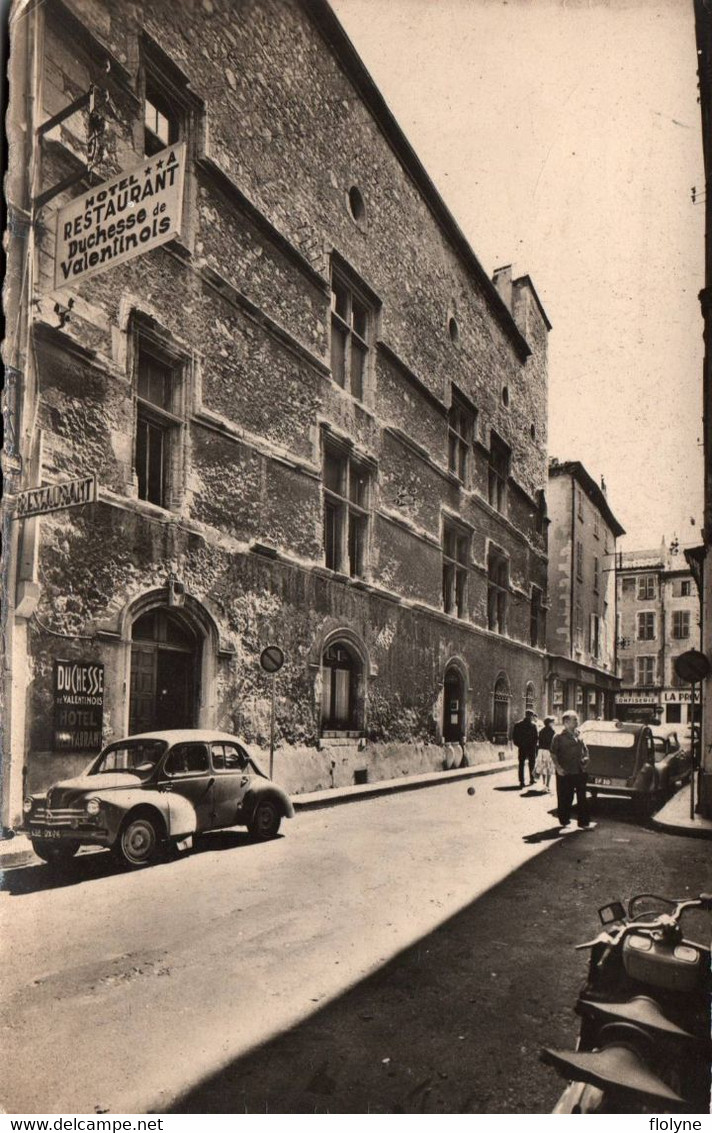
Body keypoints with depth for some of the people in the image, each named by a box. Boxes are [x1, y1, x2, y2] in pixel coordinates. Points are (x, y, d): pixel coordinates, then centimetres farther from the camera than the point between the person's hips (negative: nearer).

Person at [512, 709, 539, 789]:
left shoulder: (518, 724, -1)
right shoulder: (533, 725, -11)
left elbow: (514, 736, 0)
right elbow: (536, 737, -10)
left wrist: (518, 744, 9)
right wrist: (534, 745, 4)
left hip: (521, 747, 2)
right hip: (531, 748, -2)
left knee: (521, 765, 8)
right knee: (531, 764, 13)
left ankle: (521, 782, 4)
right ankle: (531, 780, 17)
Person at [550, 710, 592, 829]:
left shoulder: (579, 735, 10)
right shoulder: (559, 737, -7)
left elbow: (585, 749, 22)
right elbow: (553, 753, -7)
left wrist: (586, 759, 7)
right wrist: (558, 767, -14)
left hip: (580, 771, 5)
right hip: (565, 773, -5)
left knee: (582, 798, 7)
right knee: (565, 798, 5)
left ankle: (583, 821, 14)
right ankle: (564, 821, 19)